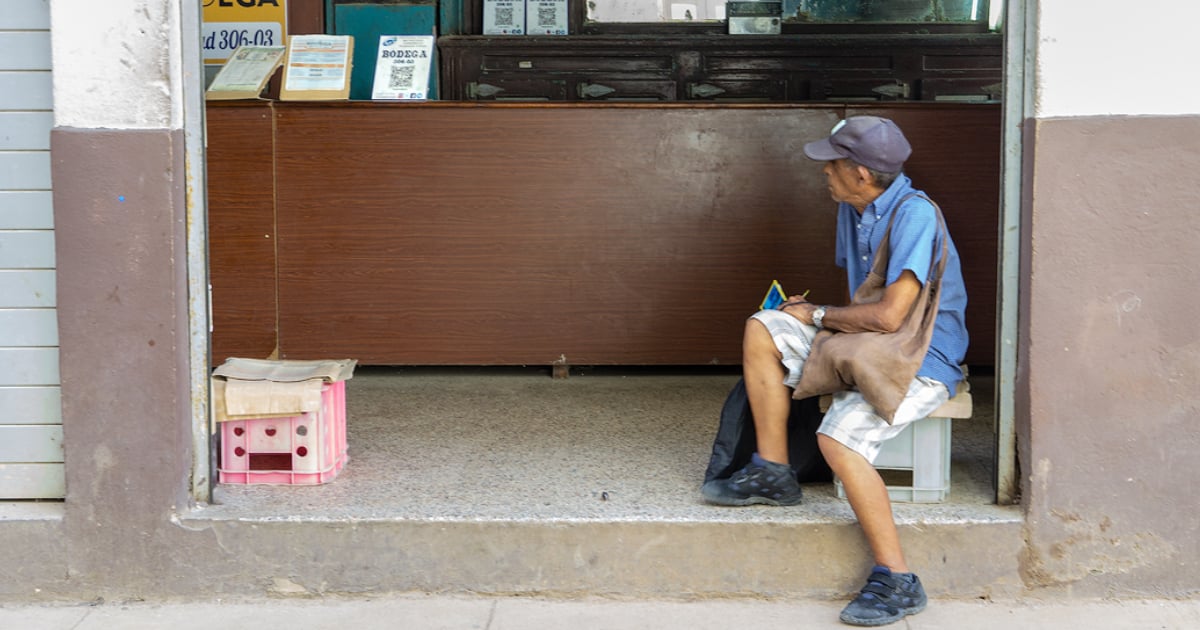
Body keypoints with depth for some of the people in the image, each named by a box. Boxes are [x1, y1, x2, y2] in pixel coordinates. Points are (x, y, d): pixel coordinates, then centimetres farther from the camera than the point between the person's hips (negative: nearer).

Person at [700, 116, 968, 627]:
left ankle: (896, 582, -23)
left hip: (922, 363, -9)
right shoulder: (852, 210, 7)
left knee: (837, 437, -31)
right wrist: (822, 318, -3)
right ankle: (772, 474, 7)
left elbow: (888, 316, -27)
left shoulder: (914, 216, -22)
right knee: (762, 329, 0)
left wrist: (819, 316, -11)